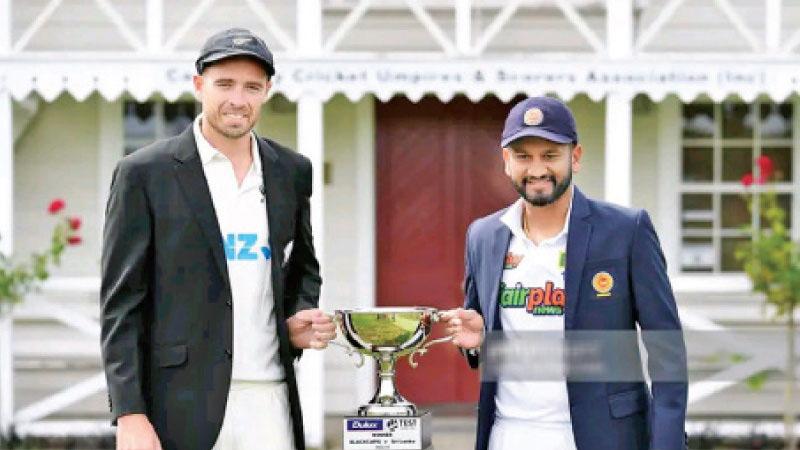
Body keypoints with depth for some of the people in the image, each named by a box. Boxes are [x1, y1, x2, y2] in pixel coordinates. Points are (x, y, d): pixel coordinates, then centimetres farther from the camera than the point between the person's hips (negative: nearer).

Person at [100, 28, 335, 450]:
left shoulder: (291, 172, 12)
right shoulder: (145, 173, -2)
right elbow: (121, 302, -4)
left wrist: (298, 322, 3)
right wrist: (129, 415, -11)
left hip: (271, 400, 4)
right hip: (181, 409, -4)